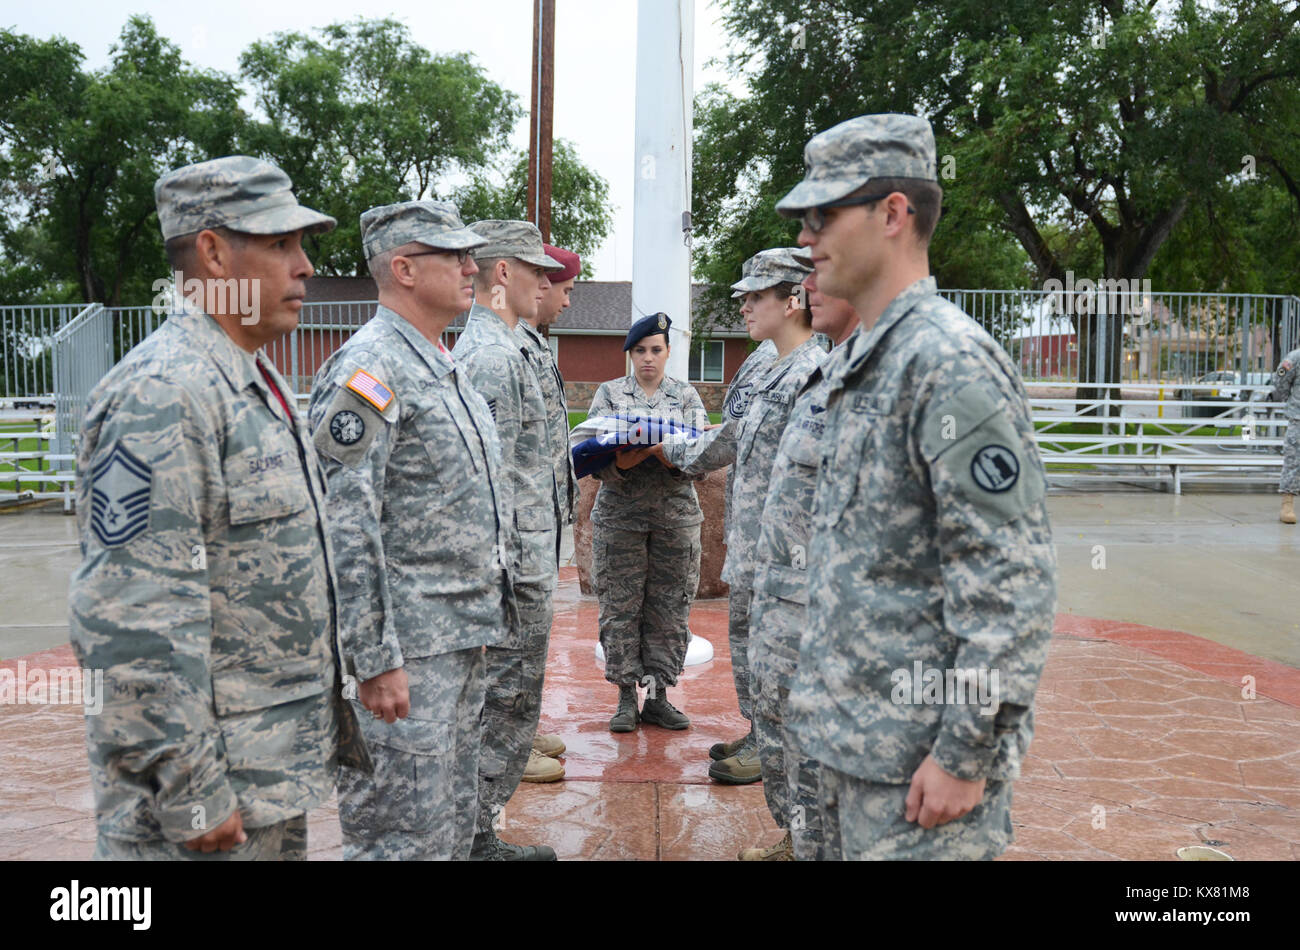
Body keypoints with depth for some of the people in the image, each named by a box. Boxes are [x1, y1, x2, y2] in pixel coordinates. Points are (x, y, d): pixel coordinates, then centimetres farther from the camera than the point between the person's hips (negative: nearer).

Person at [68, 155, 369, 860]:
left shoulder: (257, 384, 11)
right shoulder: (158, 393, -20)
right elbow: (140, 624, -24)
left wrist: (330, 711, 19)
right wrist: (190, 793, -21)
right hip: (213, 778, -9)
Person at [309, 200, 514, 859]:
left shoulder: (443, 367, 15)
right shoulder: (367, 368, -15)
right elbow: (344, 529, -21)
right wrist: (376, 660, -22)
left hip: (463, 641, 9)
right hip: (406, 651, -9)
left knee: (454, 826, 19)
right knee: (405, 837, 1)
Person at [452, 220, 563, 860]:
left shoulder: (479, 347, 17)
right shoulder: (493, 356, -18)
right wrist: (512, 577, -22)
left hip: (517, 568, 11)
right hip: (516, 570, -11)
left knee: (505, 711, 18)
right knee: (506, 713, 0)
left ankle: (477, 836, 29)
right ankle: (474, 840, 13)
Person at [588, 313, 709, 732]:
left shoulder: (686, 395, 10)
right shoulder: (609, 393, 8)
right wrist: (619, 463, -24)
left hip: (675, 515, 1)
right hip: (620, 513, -1)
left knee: (669, 606, 3)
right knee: (620, 606, 0)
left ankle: (658, 696, 14)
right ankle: (626, 698, 10)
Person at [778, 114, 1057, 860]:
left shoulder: (951, 361, -18)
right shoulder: (865, 362, 12)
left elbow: (1013, 582, -22)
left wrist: (966, 753, -20)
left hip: (920, 752, -9)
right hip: (858, 734, 9)